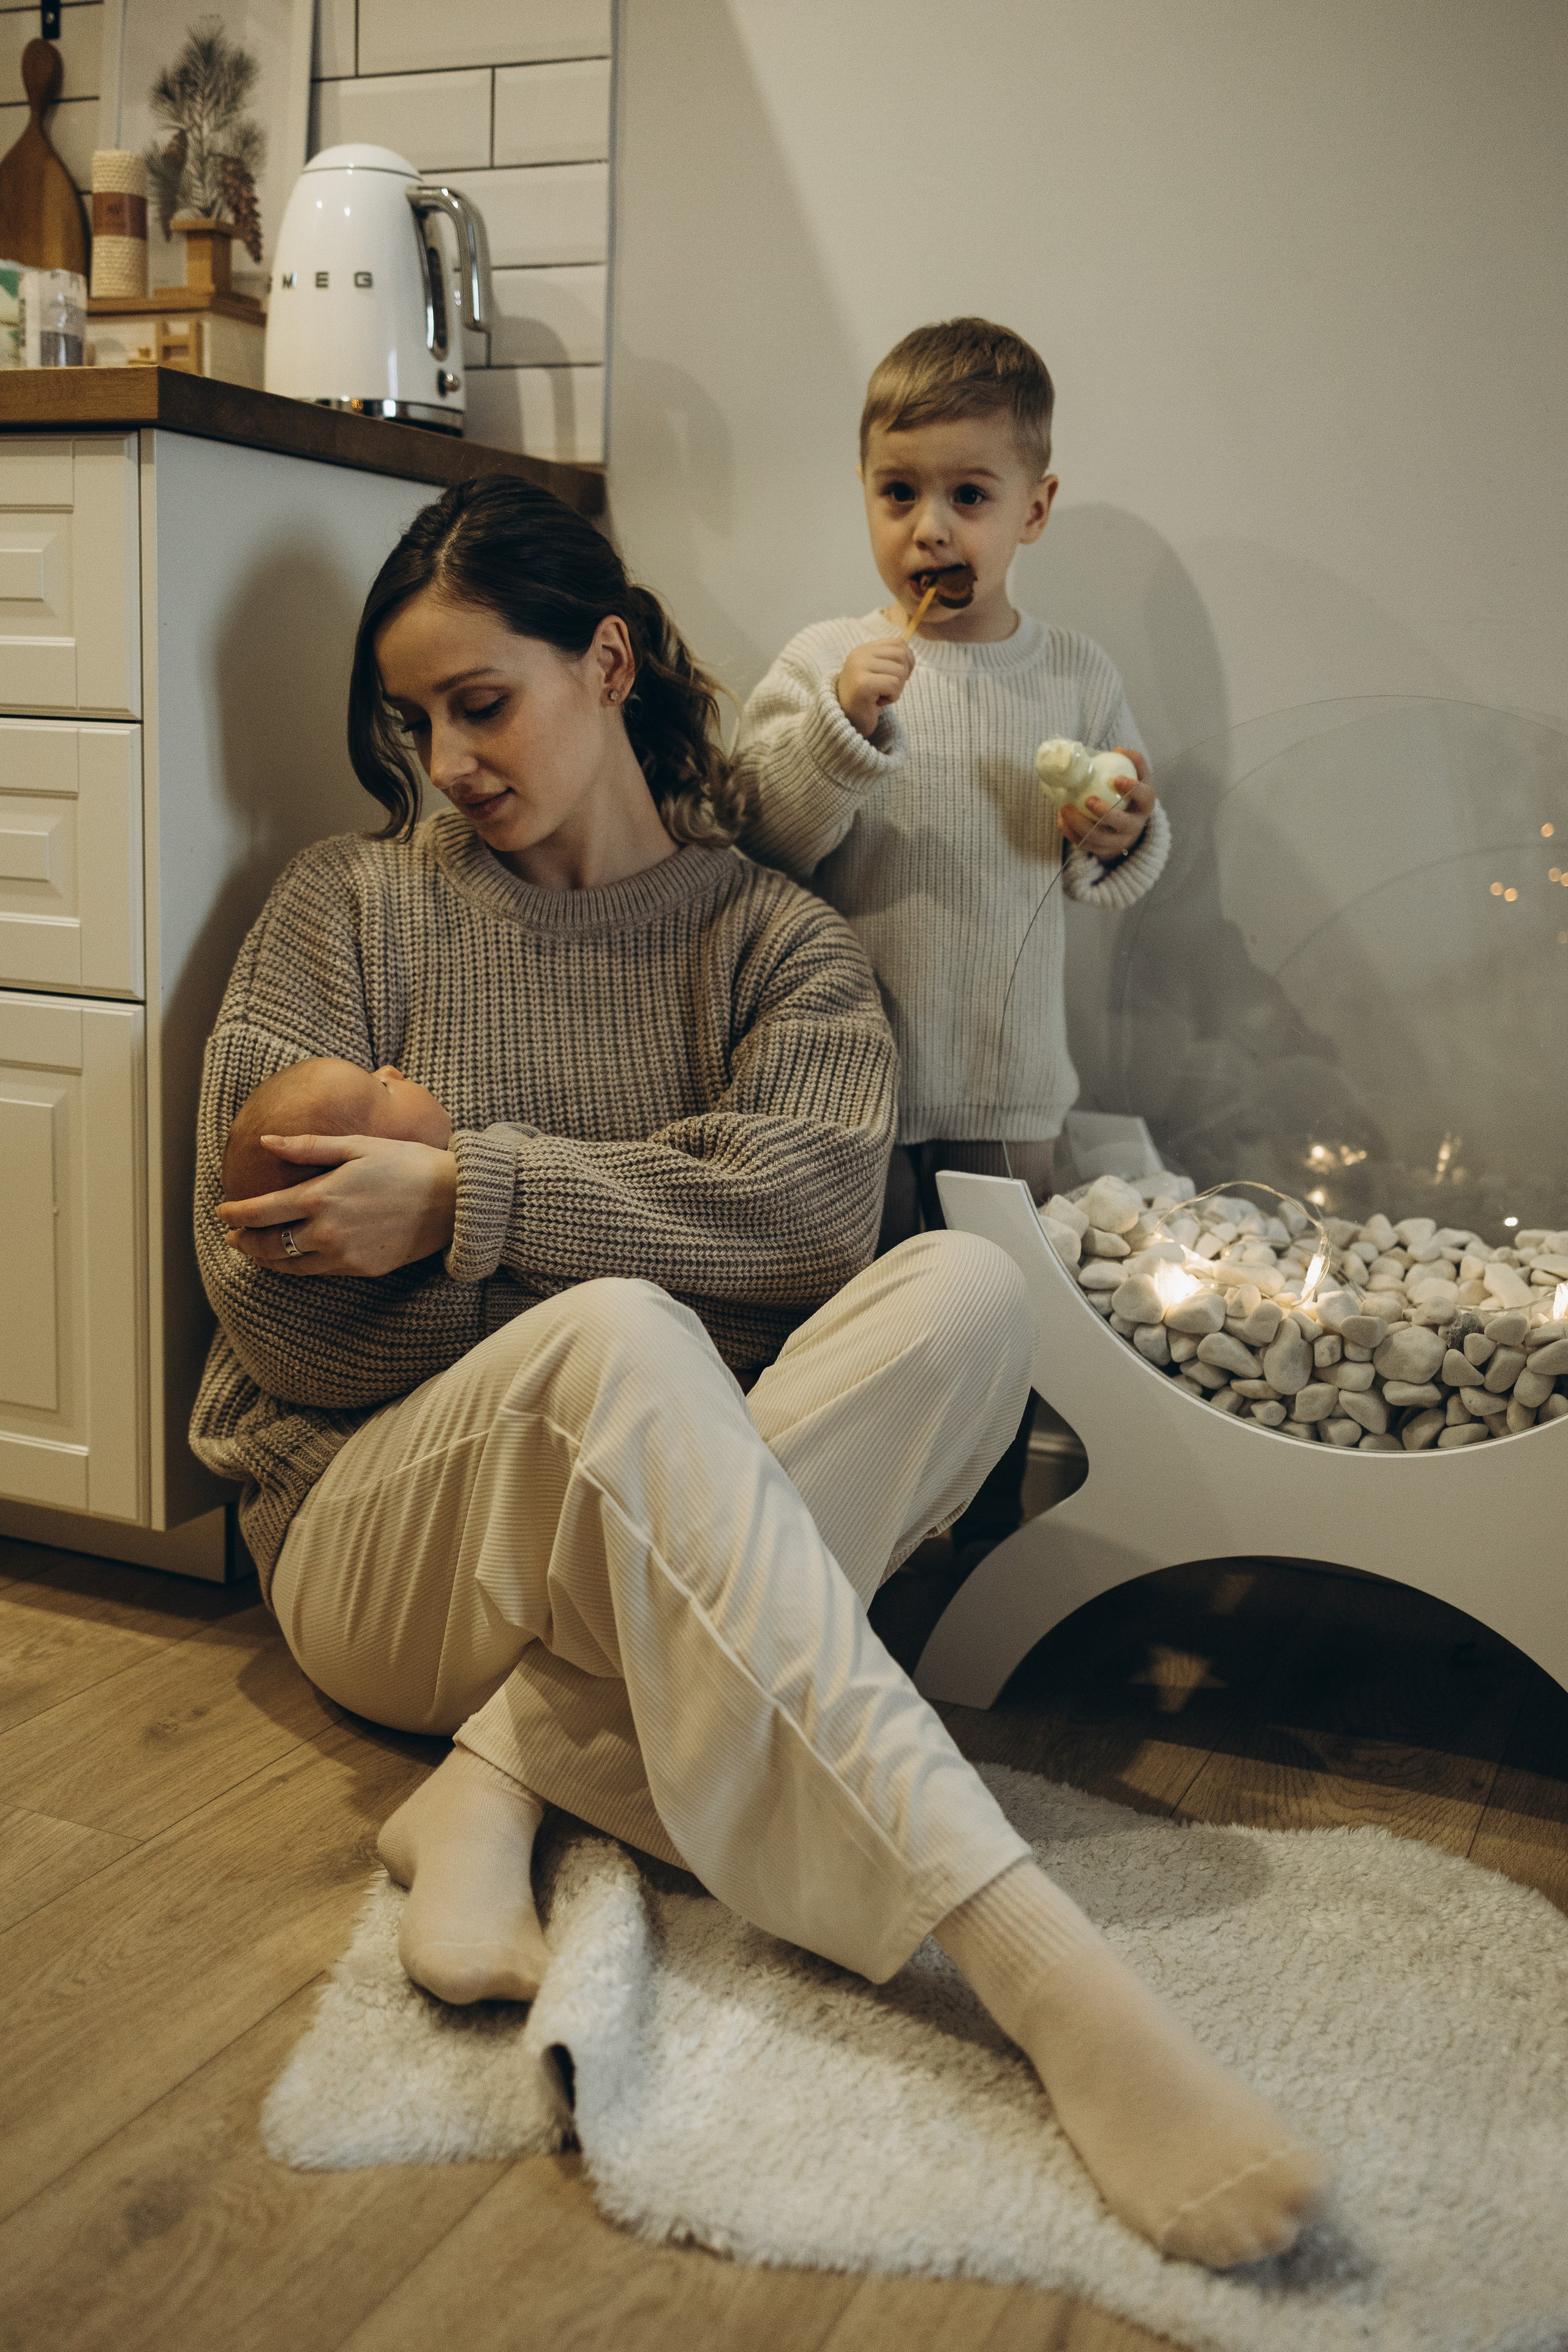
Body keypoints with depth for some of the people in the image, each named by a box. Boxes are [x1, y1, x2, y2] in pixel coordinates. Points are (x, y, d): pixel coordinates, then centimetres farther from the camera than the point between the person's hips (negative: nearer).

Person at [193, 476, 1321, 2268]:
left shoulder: (775, 939, 11)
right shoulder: (349, 910, 8)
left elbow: (810, 1210, -10)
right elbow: (274, 1308, -2)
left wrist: (469, 1200, -17)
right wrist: (620, 1309, -8)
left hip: (672, 1516, 2)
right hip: (376, 1527, -2)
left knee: (964, 1290, -25)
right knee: (617, 1339, -36)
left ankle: (509, 1769, -29)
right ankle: (1048, 1982, -43)